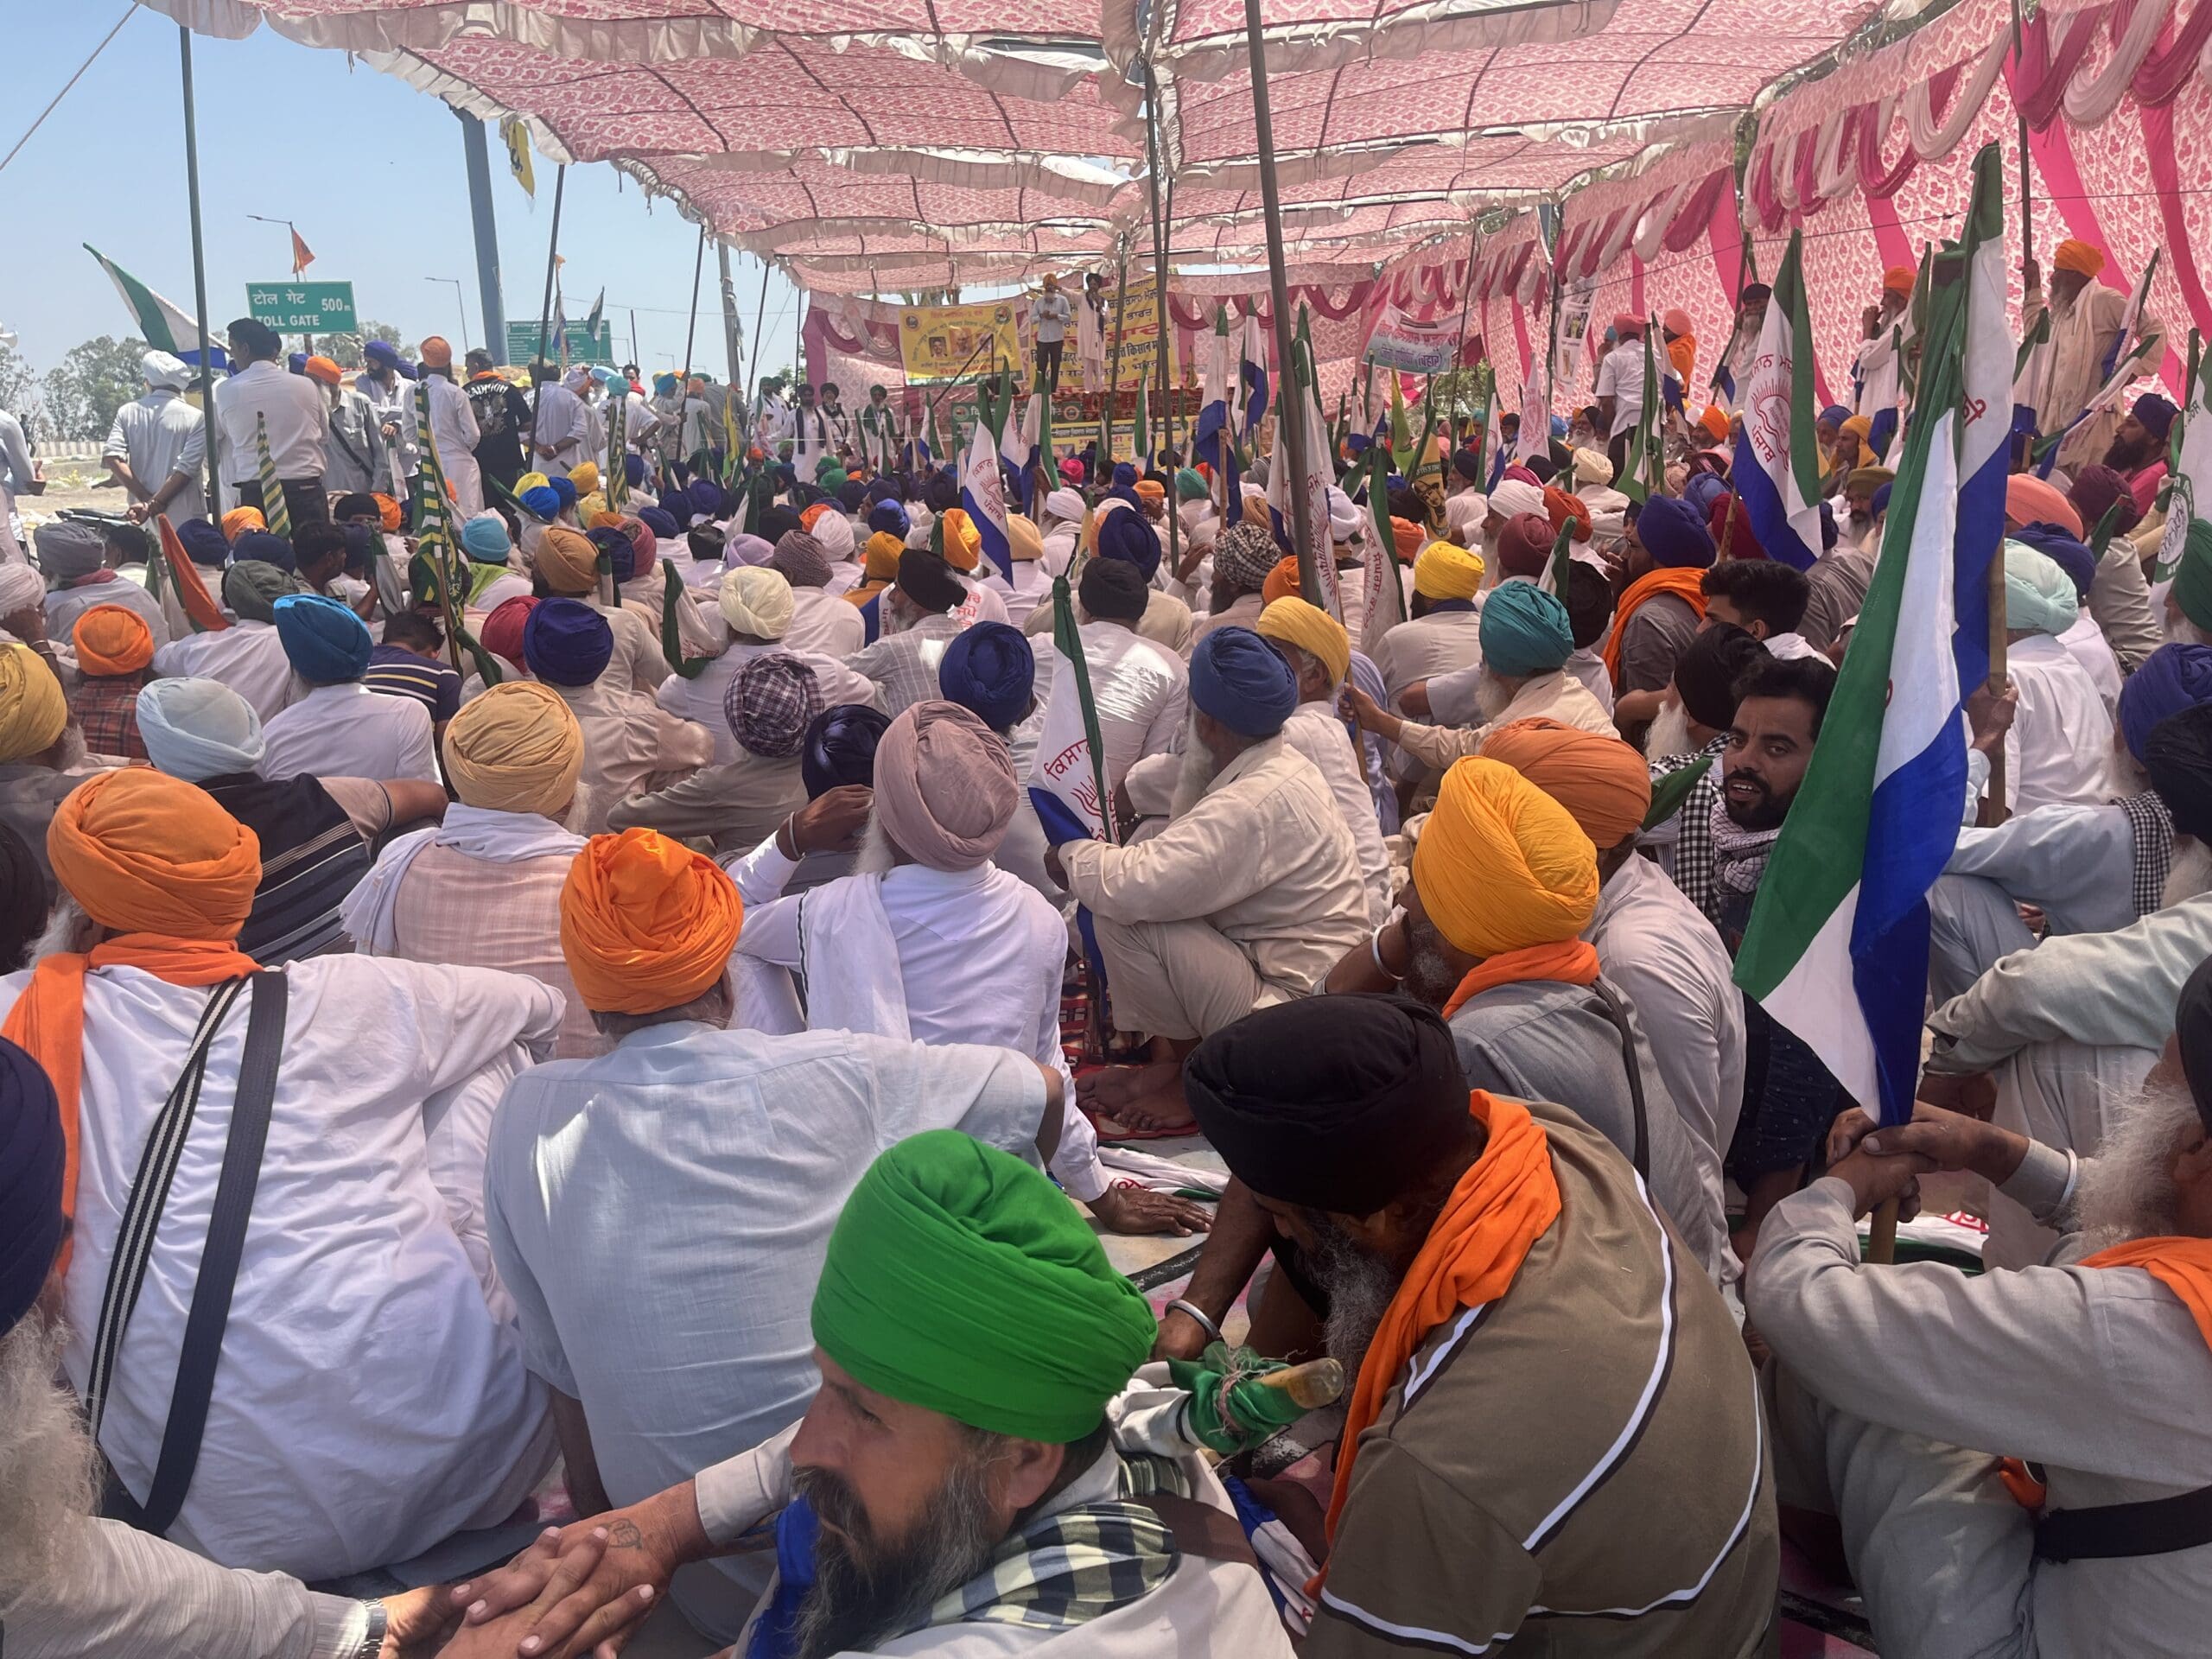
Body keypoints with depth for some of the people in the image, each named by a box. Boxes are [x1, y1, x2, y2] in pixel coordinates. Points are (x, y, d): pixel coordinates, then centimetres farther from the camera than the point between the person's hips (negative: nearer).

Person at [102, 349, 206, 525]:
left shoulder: (127, 412, 7)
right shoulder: (195, 418, -3)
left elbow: (112, 459, -4)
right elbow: (186, 470, -13)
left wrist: (146, 500, -6)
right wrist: (154, 506, -11)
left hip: (142, 522, 3)